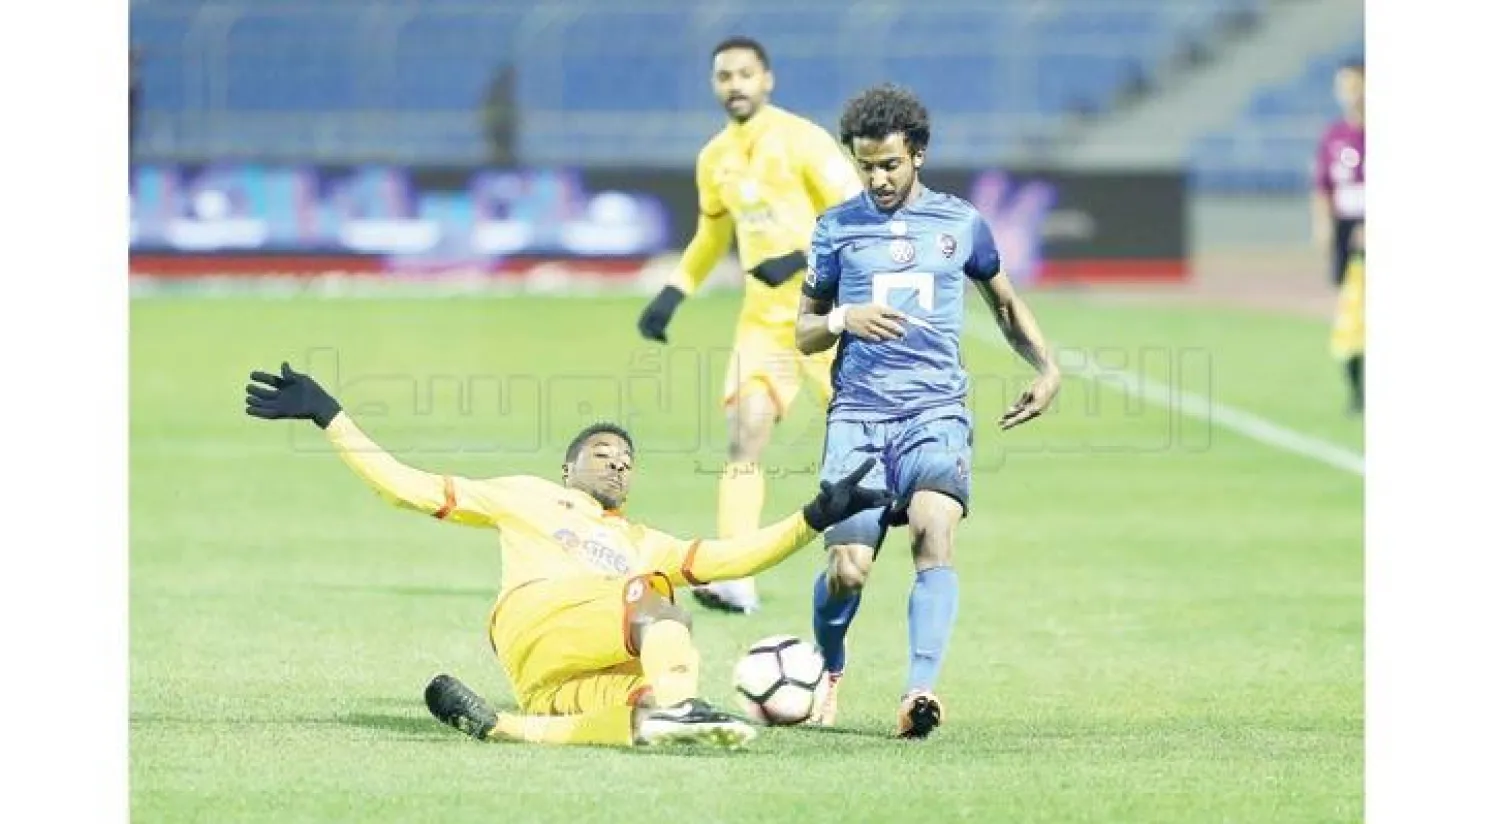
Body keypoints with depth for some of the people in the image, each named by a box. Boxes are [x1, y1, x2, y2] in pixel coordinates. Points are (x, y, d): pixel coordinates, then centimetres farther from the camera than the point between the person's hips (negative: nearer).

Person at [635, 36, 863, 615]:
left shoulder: (801, 140, -11)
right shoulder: (714, 158, 8)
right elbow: (713, 234, 24)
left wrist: (803, 259, -27)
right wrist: (673, 294, 13)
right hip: (763, 316, 5)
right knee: (745, 431, -12)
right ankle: (735, 582, -20)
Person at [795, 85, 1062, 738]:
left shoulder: (961, 223, 11)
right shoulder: (837, 228, 9)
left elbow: (1005, 303, 26)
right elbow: (803, 333, 15)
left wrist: (1046, 368, 12)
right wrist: (844, 320, -8)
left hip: (937, 411, 0)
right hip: (857, 415, 0)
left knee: (934, 537, -26)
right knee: (848, 569, -9)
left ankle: (919, 692, -36)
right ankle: (829, 672, 22)